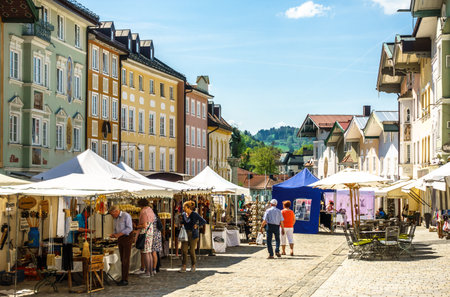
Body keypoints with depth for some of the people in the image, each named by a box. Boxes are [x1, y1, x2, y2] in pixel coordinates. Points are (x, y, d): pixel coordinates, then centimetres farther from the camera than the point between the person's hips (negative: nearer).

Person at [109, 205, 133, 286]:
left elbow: (129, 228, -17)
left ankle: (125, 280, -8)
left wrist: (118, 234, -20)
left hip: (127, 238, -8)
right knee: (122, 260, 7)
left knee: (125, 259, -9)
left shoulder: (126, 216, -10)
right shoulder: (116, 218, 15)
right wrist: (113, 234, 2)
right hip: (120, 239, 8)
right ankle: (123, 278, 10)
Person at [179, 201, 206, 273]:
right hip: (185, 234, 4)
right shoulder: (183, 214, 8)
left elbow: (204, 221, -6)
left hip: (193, 235, -4)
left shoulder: (195, 215, -8)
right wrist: (181, 224, 7)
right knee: (184, 250, -5)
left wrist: (197, 225, -14)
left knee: (192, 250, 0)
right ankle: (184, 267, -2)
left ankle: (193, 266, 16)